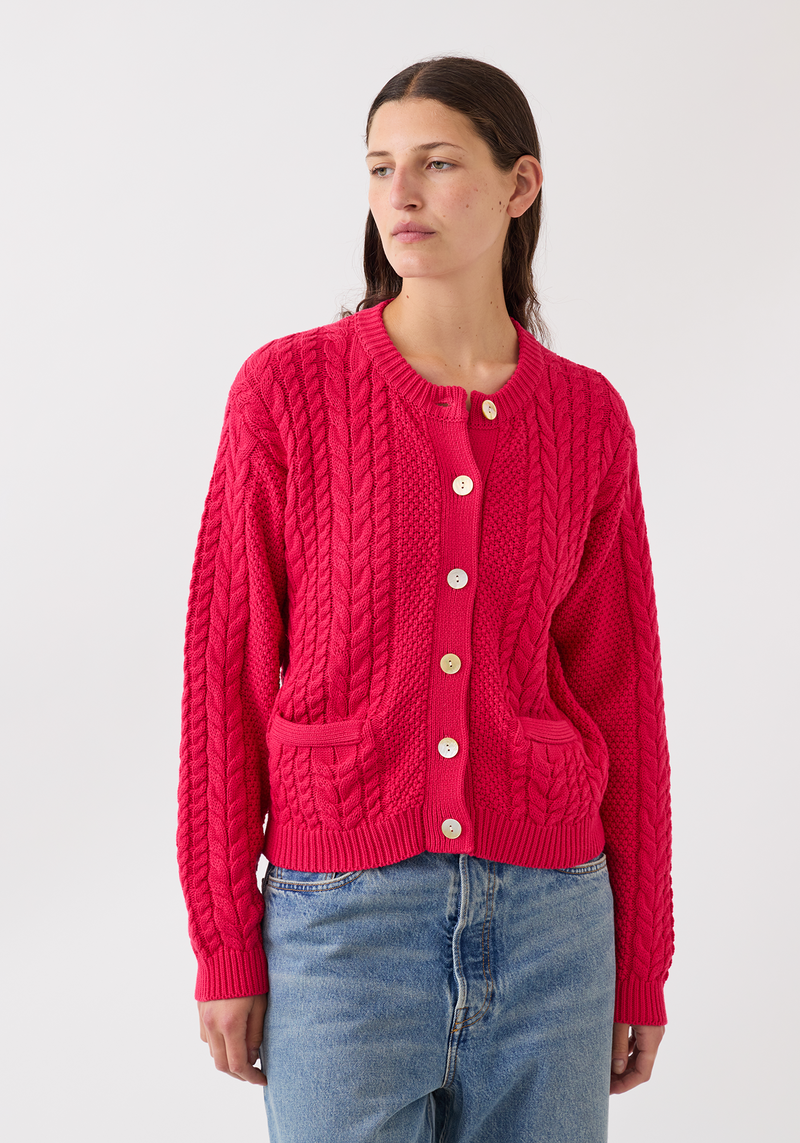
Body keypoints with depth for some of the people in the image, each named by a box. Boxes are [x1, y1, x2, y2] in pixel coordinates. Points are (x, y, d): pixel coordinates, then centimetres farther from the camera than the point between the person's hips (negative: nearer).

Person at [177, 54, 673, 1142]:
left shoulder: (587, 417, 3)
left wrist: (641, 962, 8)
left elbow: (620, 693, 7)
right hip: (340, 918, -2)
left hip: (549, 919, 2)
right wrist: (224, 946, -4)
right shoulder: (288, 386, -4)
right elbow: (225, 667, -3)